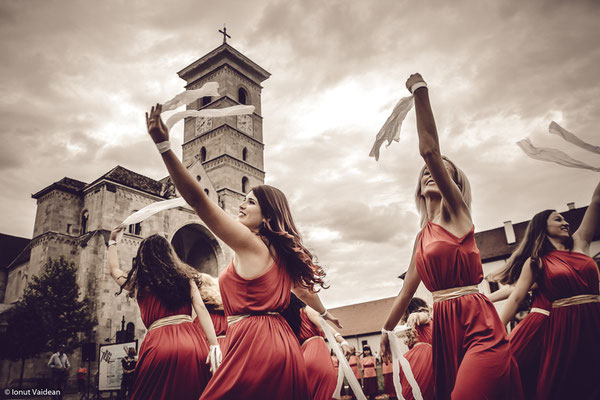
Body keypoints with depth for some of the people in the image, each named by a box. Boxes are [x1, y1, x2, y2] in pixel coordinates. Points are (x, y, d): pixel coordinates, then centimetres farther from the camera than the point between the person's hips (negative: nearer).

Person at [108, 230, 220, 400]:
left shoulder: (139, 281, 12)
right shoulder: (185, 276, 13)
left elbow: (114, 269, 33)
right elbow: (201, 308, 2)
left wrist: (112, 241, 46)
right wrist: (214, 345, -2)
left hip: (159, 343, -1)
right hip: (192, 341, 2)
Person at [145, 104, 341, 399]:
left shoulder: (248, 241, -8)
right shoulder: (282, 250, 16)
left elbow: (197, 199, -17)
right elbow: (302, 288, 32)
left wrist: (164, 146, -20)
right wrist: (324, 313, 50)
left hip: (253, 344, -9)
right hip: (283, 344, 9)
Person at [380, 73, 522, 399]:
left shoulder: (455, 213, -2)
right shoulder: (423, 236, 17)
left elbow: (430, 150, -14)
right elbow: (408, 288, 22)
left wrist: (420, 92, -14)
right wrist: (387, 329, 27)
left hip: (477, 324, -7)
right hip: (444, 325, 7)